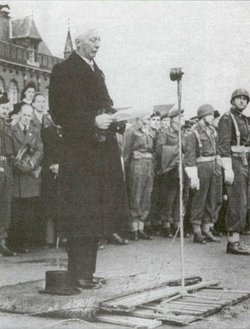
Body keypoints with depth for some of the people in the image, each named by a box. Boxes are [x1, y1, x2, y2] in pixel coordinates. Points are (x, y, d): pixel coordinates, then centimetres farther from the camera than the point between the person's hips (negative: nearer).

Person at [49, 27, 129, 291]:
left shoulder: (96, 72, 20)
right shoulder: (64, 71, -5)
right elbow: (59, 113, -12)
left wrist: (110, 118, 5)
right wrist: (93, 121, -19)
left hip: (102, 154, 8)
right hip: (79, 154, -8)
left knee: (96, 213, 9)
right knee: (81, 216, -7)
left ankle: (87, 272, 17)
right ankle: (78, 274, -1)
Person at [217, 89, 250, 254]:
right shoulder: (226, 119, -7)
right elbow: (223, 145, -16)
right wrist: (228, 169, -23)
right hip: (234, 163, -8)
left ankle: (235, 240, 13)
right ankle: (234, 242, -8)